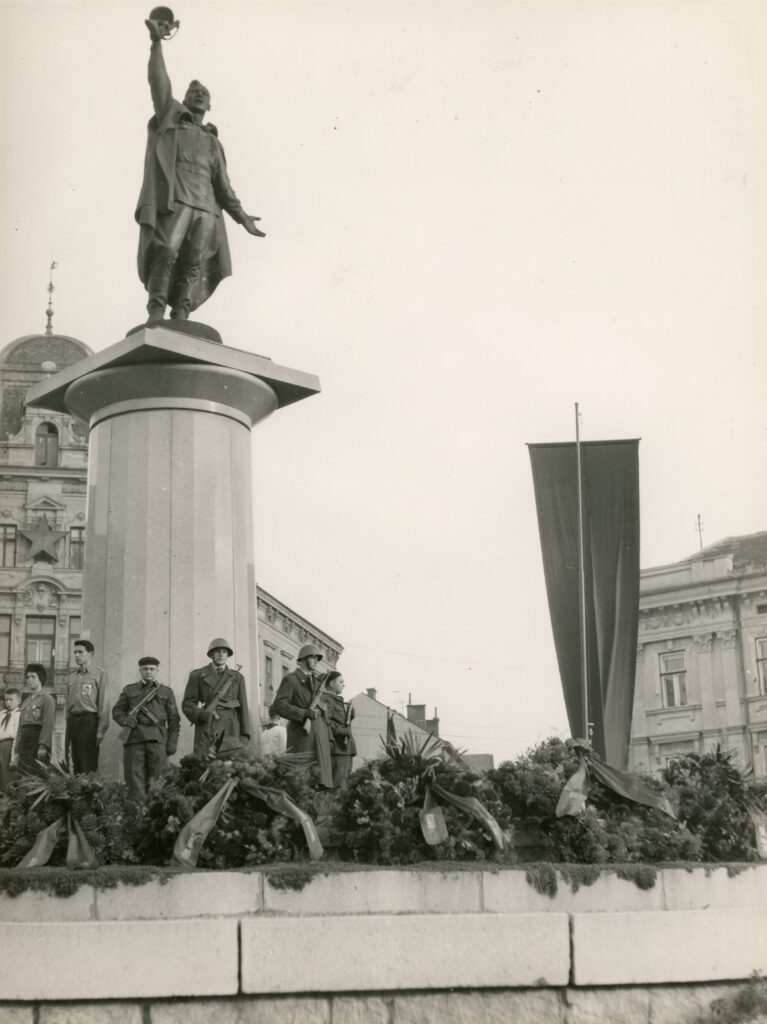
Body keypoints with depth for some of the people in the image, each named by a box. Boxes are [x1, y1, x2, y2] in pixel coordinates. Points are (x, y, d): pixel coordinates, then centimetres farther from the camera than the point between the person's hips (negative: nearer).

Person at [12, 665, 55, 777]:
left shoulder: (47, 699, -1)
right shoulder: (26, 702, 21)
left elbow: (48, 725, -11)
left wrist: (43, 746, -20)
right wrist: (16, 750, 14)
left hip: (38, 741, -7)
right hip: (24, 742, 7)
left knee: (38, 775, -13)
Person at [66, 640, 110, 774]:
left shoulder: (99, 674, 2)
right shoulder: (72, 677, 19)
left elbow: (104, 704, -4)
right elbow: (68, 705, 19)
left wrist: (101, 729, -12)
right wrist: (69, 726, 11)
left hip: (89, 720, -6)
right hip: (73, 721, 6)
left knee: (89, 766, -10)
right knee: (75, 765, 4)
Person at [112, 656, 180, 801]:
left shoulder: (166, 692, 15)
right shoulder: (129, 690, 18)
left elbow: (174, 719, 11)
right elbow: (117, 711, 17)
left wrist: (172, 743, 1)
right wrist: (125, 720, -6)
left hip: (157, 739, 0)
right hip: (134, 738, 1)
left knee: (157, 780, -5)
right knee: (135, 778, -6)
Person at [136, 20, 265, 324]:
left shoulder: (213, 142, 30)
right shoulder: (171, 118, 21)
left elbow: (222, 184, 26)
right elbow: (159, 83, 9)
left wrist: (240, 215, 17)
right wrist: (157, 43, 0)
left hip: (206, 208, 4)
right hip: (174, 200, -4)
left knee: (194, 264, -9)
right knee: (166, 250, -21)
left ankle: (180, 318, -16)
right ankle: (156, 311, -28)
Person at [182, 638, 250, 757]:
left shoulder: (237, 678, 15)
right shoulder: (197, 676, 10)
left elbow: (242, 707, 12)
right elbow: (187, 704, 5)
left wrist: (244, 735, 2)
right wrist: (204, 715, -14)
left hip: (230, 730, 1)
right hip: (206, 732, -1)